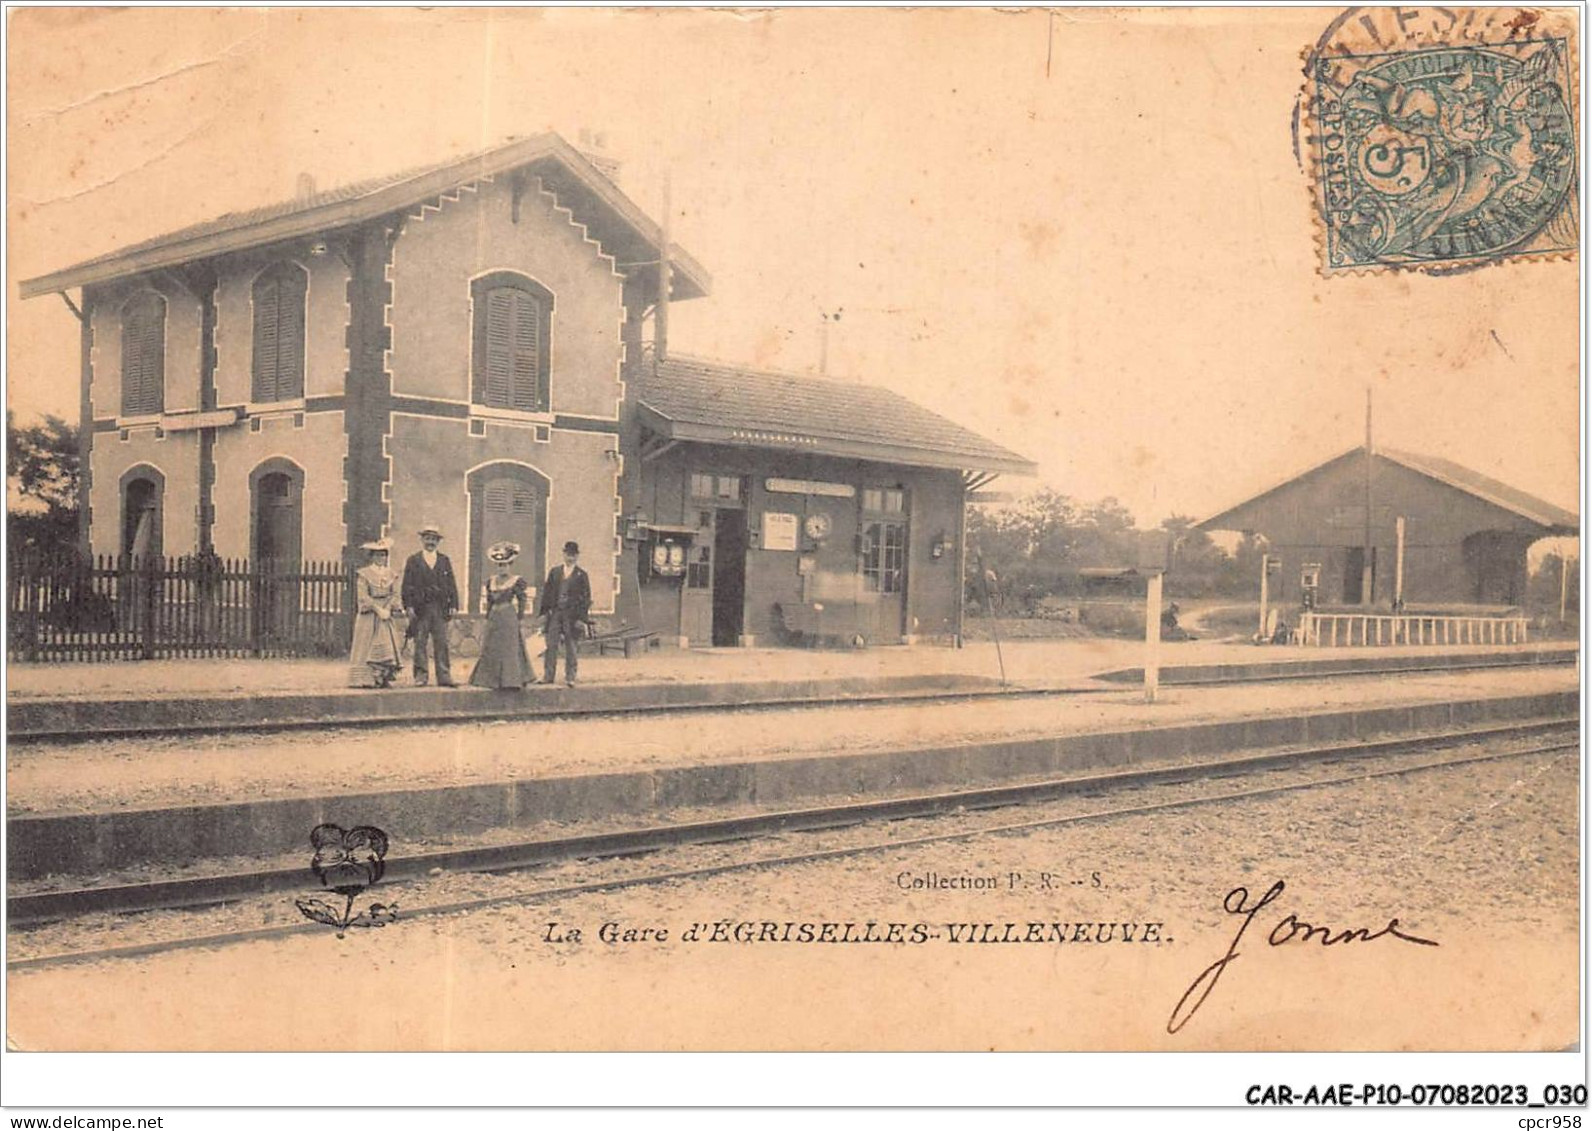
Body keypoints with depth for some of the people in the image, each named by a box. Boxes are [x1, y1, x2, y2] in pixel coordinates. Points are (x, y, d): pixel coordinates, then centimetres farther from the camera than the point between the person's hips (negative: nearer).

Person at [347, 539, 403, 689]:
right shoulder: (364, 574, -1)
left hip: (386, 614, 4)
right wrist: (378, 609, -15)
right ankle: (366, 679, -4)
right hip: (369, 616, -4)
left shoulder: (391, 574, 12)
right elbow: (363, 597, -8)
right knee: (367, 646, -5)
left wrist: (387, 609, -10)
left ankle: (383, 678, -1)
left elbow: (394, 594, 7)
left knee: (387, 646, -3)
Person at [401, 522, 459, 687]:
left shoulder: (444, 560, 14)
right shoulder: (413, 560, 7)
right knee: (420, 643, 0)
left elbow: (452, 584, 12)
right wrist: (409, 607, -7)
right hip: (420, 608, -2)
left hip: (441, 609, 2)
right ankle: (420, 676, 4)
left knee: (442, 643, 0)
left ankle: (444, 677, 1)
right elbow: (407, 585, 2)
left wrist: (453, 605, 3)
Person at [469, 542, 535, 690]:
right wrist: (488, 617, 13)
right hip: (494, 617, 5)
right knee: (491, 648, 6)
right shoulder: (491, 581, 10)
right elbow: (489, 600, 16)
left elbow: (522, 600, -2)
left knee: (510, 648, -4)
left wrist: (519, 617, -5)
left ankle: (510, 679, 2)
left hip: (509, 616, -5)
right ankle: (493, 678, 14)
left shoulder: (516, 581, -4)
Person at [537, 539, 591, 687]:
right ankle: (548, 675, 7)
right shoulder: (554, 572, 10)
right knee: (551, 645, 1)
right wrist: (543, 612, 5)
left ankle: (570, 677, 8)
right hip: (555, 613, 2)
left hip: (571, 615, -2)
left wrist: (581, 618, -7)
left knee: (570, 647, 3)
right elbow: (547, 592, 11)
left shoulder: (581, 575, 2)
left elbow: (586, 597, 0)